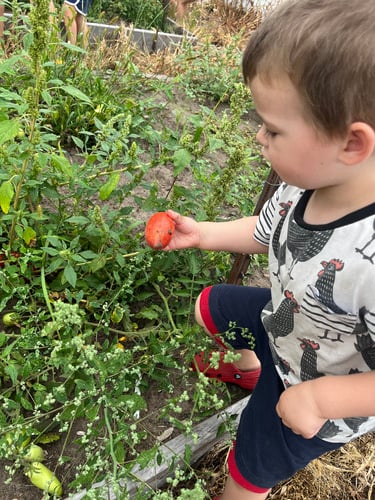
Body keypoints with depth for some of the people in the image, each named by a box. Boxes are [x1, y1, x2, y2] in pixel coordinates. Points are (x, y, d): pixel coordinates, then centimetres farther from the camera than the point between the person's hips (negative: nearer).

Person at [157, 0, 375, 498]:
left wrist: (320, 398, -32)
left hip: (321, 399, -6)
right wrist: (201, 234, -1)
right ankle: (247, 366, 51)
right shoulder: (303, 184, -21)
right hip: (284, 322, 6)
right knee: (210, 305, 24)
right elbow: (265, 231, 2)